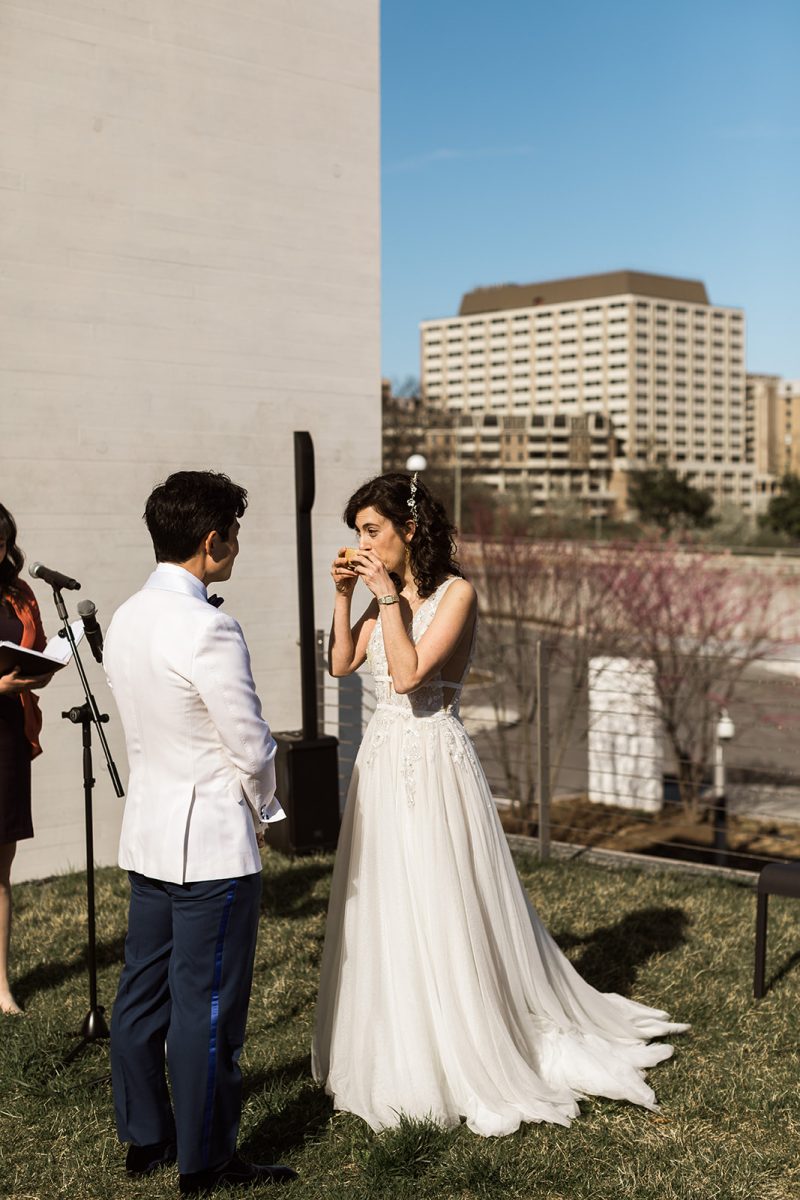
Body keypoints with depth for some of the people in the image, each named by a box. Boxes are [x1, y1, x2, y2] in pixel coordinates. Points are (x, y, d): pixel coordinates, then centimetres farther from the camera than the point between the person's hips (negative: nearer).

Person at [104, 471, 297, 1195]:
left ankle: (144, 1137, 30)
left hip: (147, 832, 9)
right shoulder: (207, 630, -21)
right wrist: (264, 810, 4)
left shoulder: (125, 620, 5)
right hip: (211, 842, -9)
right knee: (207, 1007, 3)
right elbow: (253, 748, -17)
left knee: (143, 992, 17)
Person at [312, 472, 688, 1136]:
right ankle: (399, 1053, 29)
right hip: (383, 761, 7)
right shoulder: (386, 594, 9)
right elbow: (342, 663, 5)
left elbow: (409, 674, -21)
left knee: (444, 912, -1)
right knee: (383, 911, 13)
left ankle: (477, 1062, 15)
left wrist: (388, 596, -18)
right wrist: (345, 596, -3)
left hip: (435, 763, -7)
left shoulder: (455, 592, -12)